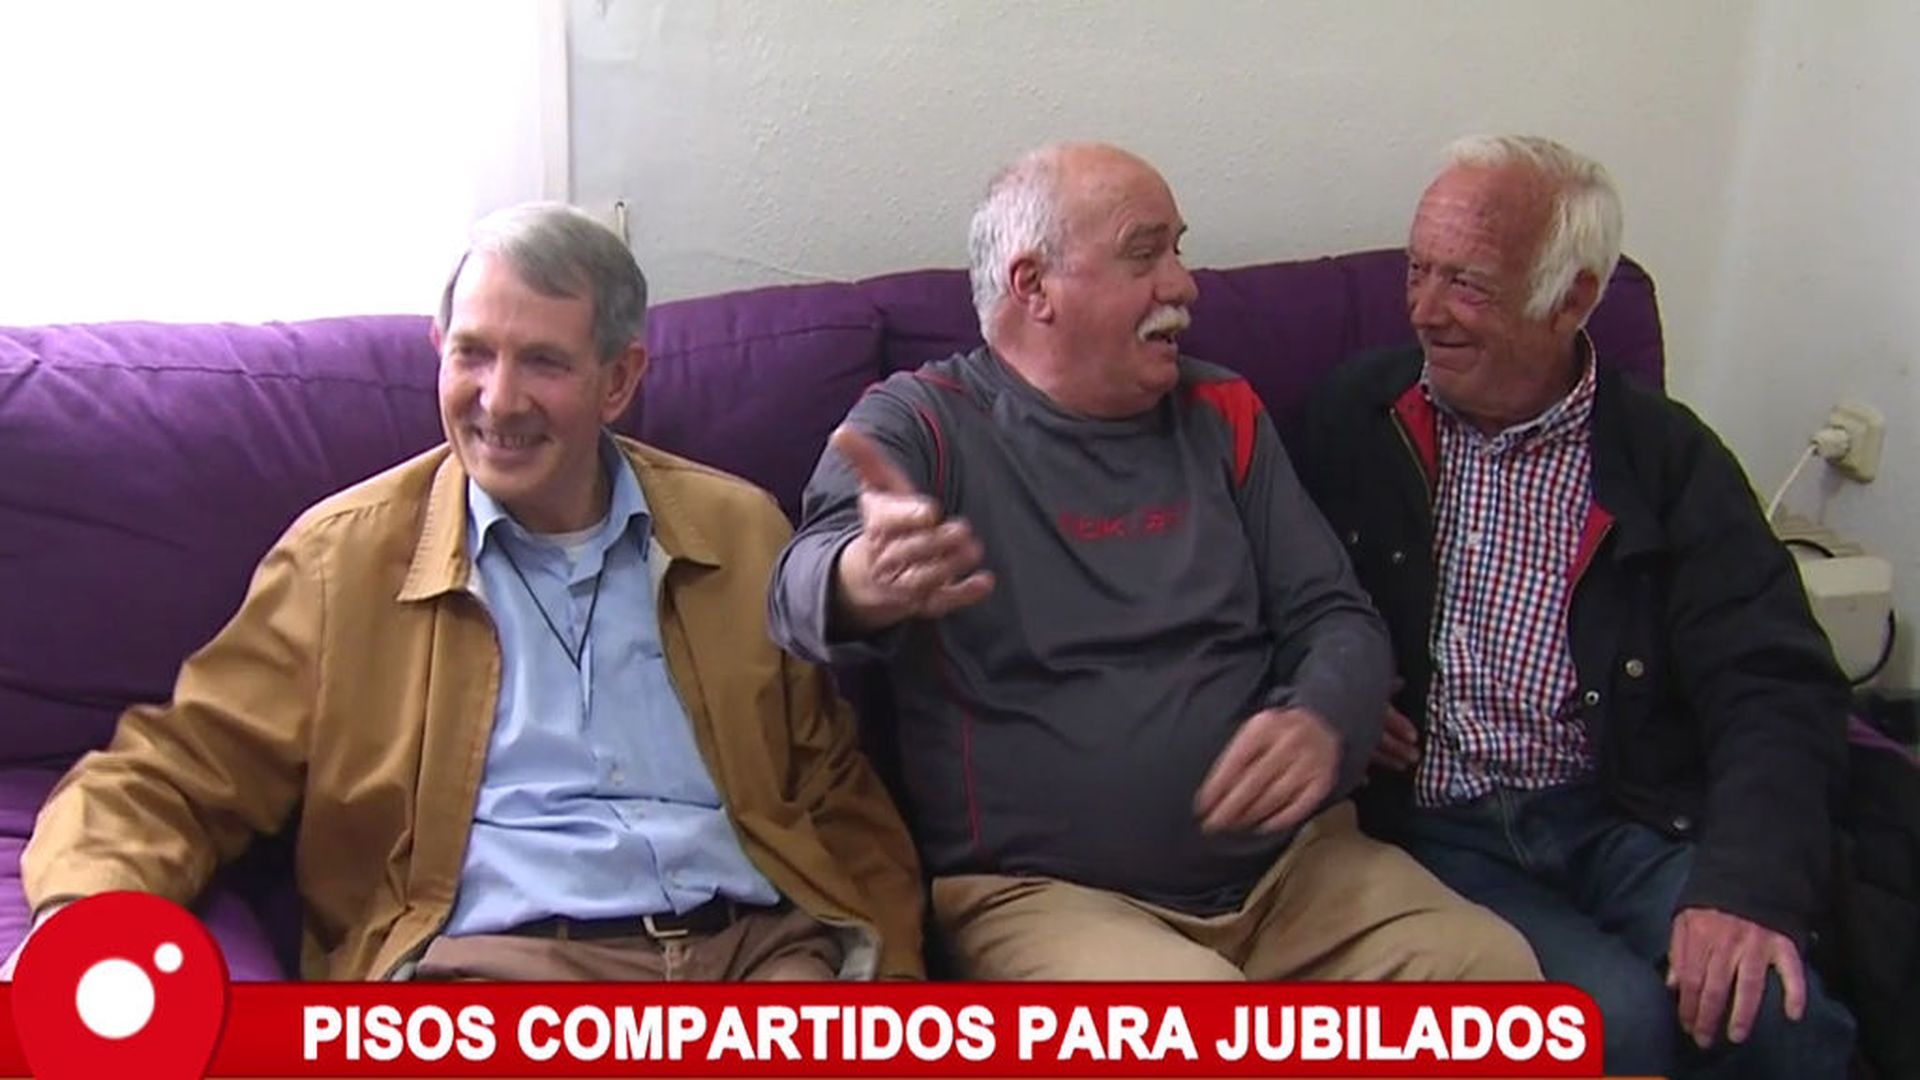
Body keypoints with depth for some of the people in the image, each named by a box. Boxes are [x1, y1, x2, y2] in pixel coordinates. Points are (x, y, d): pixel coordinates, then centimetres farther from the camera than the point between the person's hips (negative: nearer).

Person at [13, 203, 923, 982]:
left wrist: (889, 975, 1)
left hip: (760, 940, 2)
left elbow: (839, 802, 17)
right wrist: (81, 916, -13)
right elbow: (173, 776, 9)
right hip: (490, 956, -1)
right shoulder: (344, 554, 11)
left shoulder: (739, 531, 17)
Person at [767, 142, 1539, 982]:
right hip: (1043, 889, -5)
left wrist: (1323, 724, -12)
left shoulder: (1221, 415, 14)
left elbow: (1335, 616, 14)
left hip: (1284, 863, 6)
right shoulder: (921, 423, 0)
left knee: (1492, 968, -16)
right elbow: (805, 585, -19)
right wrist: (863, 580, -46)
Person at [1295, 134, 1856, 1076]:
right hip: (1433, 830, -1)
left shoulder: (1666, 459, 4)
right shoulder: (1351, 422, 7)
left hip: (1623, 822, 1)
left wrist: (1748, 885, -20)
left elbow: (1775, 689, -3)